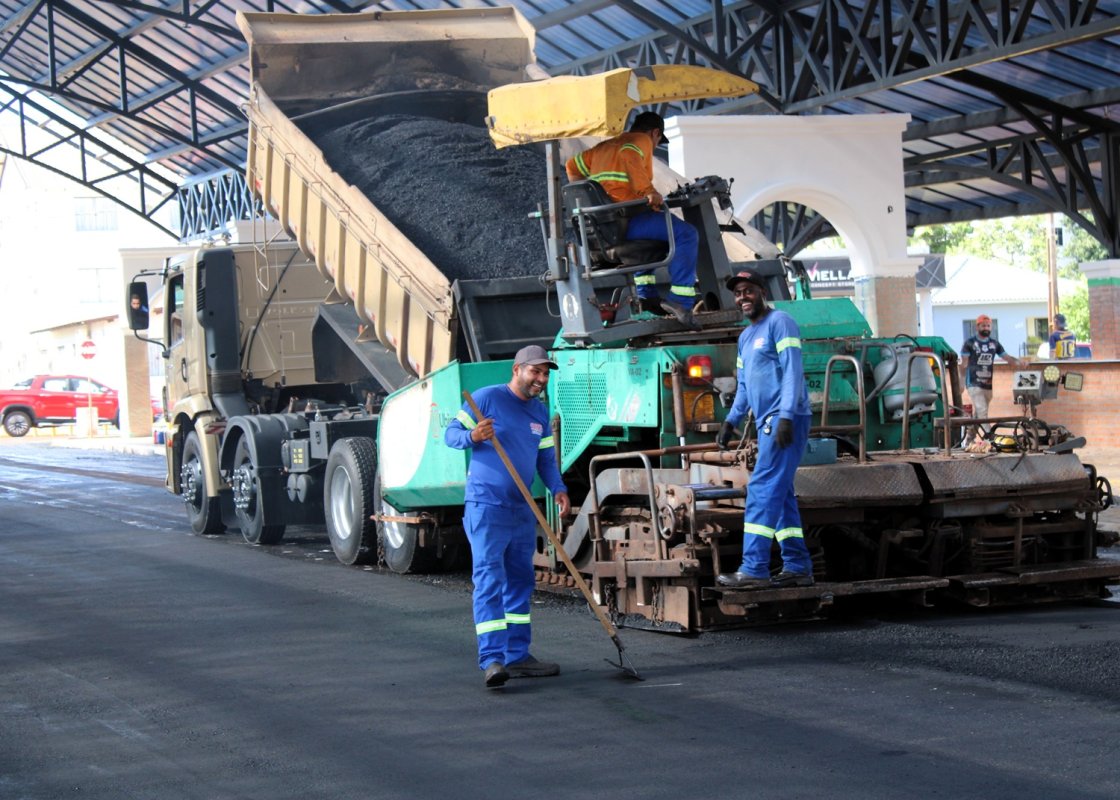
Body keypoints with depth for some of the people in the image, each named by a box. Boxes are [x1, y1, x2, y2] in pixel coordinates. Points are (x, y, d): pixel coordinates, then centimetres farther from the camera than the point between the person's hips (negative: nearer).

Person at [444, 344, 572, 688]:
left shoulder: (540, 411, 14)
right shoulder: (487, 398, -7)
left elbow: (546, 458, 18)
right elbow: (451, 433, -5)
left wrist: (558, 488, 0)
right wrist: (472, 436, -27)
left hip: (522, 508, 8)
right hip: (486, 505, -8)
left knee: (520, 580, 11)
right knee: (490, 579, -13)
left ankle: (517, 655, 19)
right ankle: (492, 660, -18)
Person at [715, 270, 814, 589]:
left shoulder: (779, 322, -7)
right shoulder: (746, 336, 21)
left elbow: (793, 371, -15)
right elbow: (744, 385, 28)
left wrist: (786, 417, -23)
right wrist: (731, 420, 18)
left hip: (785, 420, -10)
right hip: (767, 423, 10)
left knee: (763, 489, -14)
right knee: (780, 494, 10)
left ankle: (754, 569, -17)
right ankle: (798, 567, 14)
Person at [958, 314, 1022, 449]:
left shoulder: (995, 343, 12)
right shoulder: (969, 343, 0)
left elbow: (1007, 357, 7)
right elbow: (962, 364, 1)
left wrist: (1019, 363, -12)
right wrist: (961, 381, -5)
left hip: (988, 384, 5)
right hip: (974, 384, -5)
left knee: (977, 414, 10)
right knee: (982, 412, -16)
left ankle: (968, 441, 21)